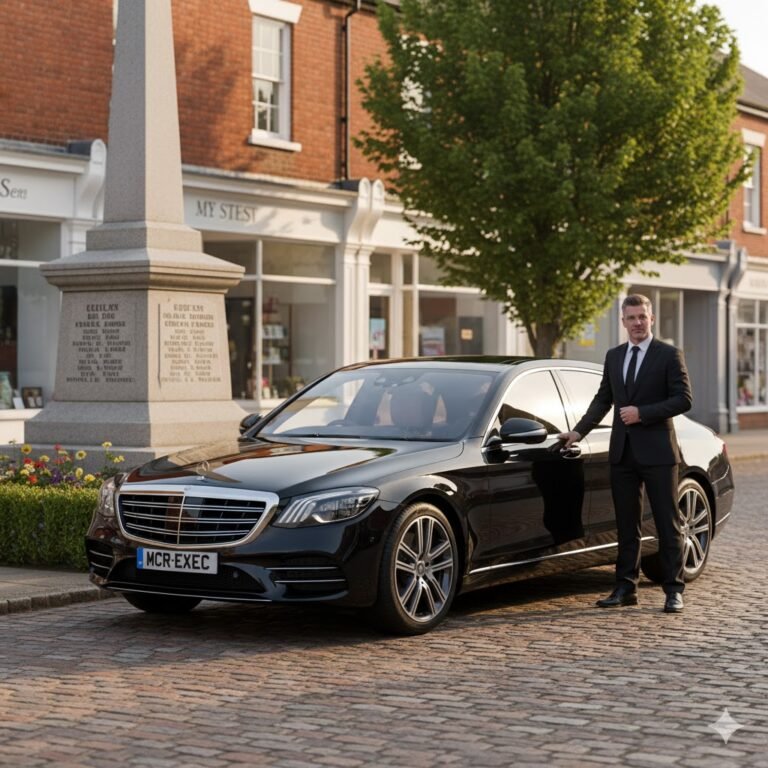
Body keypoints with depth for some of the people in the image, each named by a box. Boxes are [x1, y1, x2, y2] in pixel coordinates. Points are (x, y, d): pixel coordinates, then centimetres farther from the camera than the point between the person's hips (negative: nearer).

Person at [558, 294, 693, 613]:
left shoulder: (669, 355, -3)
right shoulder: (613, 356, 13)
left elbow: (683, 399, -9)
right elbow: (603, 399, 19)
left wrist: (642, 413, -16)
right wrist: (579, 431, 10)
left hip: (657, 451, -5)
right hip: (623, 452, 5)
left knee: (667, 524, -1)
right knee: (626, 525, 9)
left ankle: (674, 590, 3)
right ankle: (625, 588, 14)